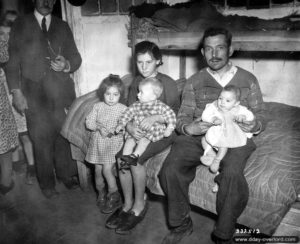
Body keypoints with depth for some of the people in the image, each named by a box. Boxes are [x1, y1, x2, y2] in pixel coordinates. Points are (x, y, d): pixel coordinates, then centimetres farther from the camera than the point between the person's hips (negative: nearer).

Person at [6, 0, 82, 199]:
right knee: (41, 139, 2)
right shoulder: (20, 25, 10)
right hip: (34, 94, -1)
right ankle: (47, 184, 16)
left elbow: (76, 57, 14)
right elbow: (12, 61, 5)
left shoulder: (63, 26, 16)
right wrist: (16, 91, -4)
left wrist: (67, 65, -10)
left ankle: (66, 175, 22)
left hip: (62, 91, 2)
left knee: (65, 135, 3)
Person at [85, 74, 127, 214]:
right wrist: (99, 127, -15)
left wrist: (113, 130, -23)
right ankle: (101, 194, 31)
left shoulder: (123, 109, -4)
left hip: (113, 142, -3)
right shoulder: (98, 106, 4)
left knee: (107, 170, -11)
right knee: (98, 170, 7)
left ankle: (114, 197, 9)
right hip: (97, 142, 4)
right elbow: (89, 122, 2)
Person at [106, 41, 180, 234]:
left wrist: (155, 117, -26)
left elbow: (174, 115, -8)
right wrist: (130, 126, -18)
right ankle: (127, 204, -1)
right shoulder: (136, 82, 9)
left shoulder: (168, 83, -7)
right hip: (139, 131, 5)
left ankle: (139, 206, -4)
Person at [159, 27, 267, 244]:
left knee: (232, 174, -33)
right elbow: (182, 117, 10)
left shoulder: (248, 79, 12)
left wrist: (254, 125, -12)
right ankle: (181, 224, -1)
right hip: (197, 137, 2)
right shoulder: (194, 81, 14)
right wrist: (189, 127, -15)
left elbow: (260, 115, 13)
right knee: (170, 169, -25)